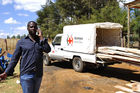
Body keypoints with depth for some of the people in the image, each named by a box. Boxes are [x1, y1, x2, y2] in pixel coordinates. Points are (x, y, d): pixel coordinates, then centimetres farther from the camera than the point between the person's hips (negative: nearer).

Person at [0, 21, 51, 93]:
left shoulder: (41, 40, 6)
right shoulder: (21, 42, 0)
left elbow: (47, 50, -12)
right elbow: (15, 58, 0)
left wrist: (41, 37, -11)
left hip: (38, 74, 3)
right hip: (26, 75, -3)